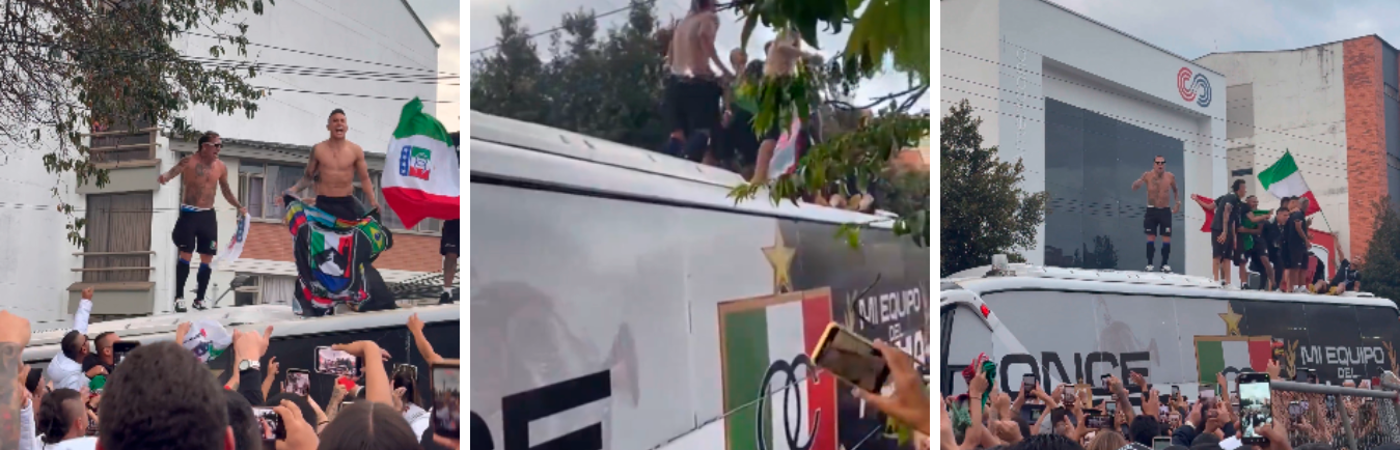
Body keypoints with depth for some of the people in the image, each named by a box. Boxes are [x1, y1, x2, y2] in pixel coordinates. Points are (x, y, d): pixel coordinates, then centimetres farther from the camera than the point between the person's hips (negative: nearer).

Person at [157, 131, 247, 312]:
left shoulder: (221, 167, 5)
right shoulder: (189, 161, -8)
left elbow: (226, 191, 17)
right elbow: (173, 171, -24)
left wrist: (239, 207, 7)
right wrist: (164, 177, -47)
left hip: (208, 215, 4)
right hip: (189, 214, -4)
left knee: (207, 258, 4)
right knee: (186, 254, -4)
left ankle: (200, 298, 14)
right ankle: (179, 297, 4)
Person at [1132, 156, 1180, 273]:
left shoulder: (1170, 177, -4)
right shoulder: (1148, 175, -10)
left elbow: (1175, 190, 16)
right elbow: (1134, 188, -18)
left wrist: (1177, 202, 6)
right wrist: (1140, 181, -38)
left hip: (1165, 211, 1)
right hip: (1151, 210, -1)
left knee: (1167, 238, -1)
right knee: (1151, 238, -1)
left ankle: (1165, 264, 9)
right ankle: (1149, 264, 5)